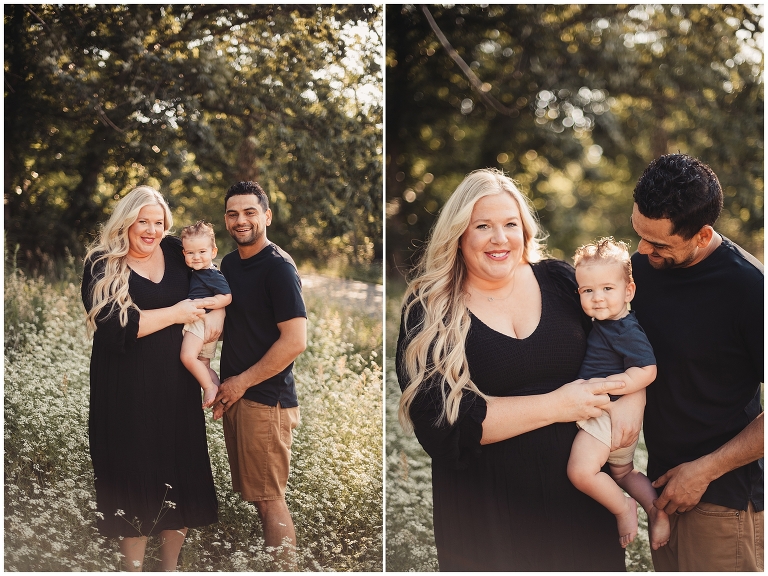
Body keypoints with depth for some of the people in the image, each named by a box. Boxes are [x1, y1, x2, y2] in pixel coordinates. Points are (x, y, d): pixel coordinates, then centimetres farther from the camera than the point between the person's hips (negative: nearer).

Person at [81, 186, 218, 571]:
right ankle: (133, 566, 18)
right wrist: (175, 313, -15)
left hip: (176, 384, 4)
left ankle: (170, 565, 23)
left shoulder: (174, 251, 6)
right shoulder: (103, 264, -6)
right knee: (134, 476, 2)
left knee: (181, 472, 6)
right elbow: (115, 326, -19)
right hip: (126, 391, -4)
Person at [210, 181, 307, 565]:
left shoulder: (278, 266, -13)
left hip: (265, 399, -8)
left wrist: (242, 382, -12)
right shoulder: (229, 263, 13)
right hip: (235, 394, 8)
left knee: (269, 500, -3)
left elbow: (295, 341, -19)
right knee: (255, 495, 13)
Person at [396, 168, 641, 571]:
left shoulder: (560, 281, 2)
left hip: (580, 492, 3)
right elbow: (439, 423, -16)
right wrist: (554, 406, -19)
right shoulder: (428, 312, -6)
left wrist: (628, 404, -12)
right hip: (487, 516, -2)